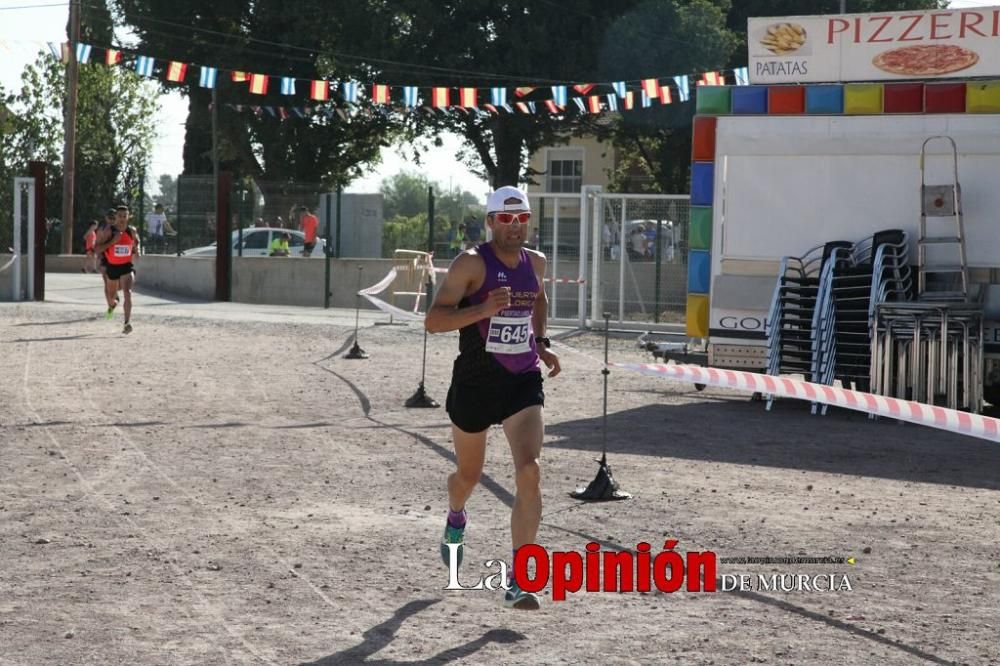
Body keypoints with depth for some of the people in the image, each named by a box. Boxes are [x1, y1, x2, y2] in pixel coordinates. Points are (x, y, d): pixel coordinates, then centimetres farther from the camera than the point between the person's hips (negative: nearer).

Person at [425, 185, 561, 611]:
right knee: (468, 474, 17)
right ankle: (455, 520, 56)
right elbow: (433, 320, -19)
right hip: (474, 383, -2)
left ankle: (517, 582, -16)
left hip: (523, 383, 3)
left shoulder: (535, 262, 5)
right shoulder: (471, 263, -12)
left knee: (529, 473, -17)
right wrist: (483, 310, -32)